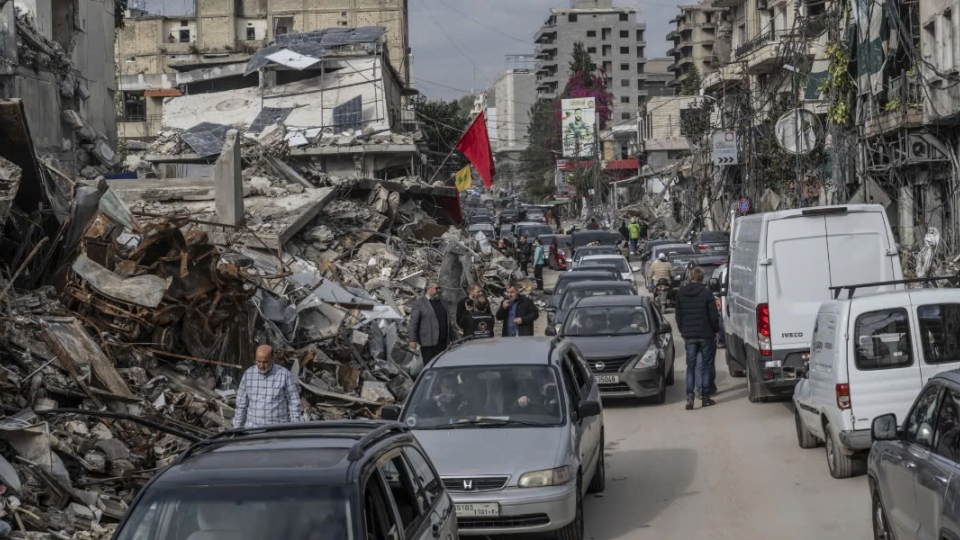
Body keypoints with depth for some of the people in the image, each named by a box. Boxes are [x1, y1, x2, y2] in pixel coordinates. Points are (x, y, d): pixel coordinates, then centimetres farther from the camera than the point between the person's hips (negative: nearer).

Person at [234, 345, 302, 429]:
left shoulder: (284, 374, -6)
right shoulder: (248, 374, 2)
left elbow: (294, 402, -2)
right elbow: (241, 403, 8)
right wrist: (237, 428, 7)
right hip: (252, 429, 2)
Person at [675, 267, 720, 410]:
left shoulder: (681, 293, 3)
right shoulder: (706, 293, -9)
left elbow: (678, 315, 9)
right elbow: (714, 315, -8)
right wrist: (715, 330, 7)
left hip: (689, 335, 3)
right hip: (706, 334, -2)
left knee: (691, 367, 5)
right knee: (706, 366, 6)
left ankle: (690, 396, -9)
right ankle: (705, 396, 6)